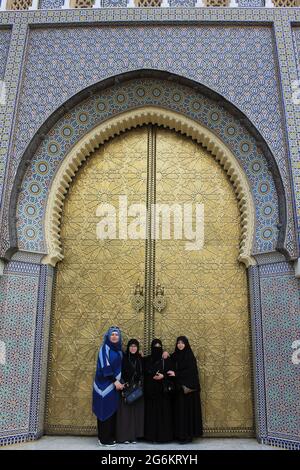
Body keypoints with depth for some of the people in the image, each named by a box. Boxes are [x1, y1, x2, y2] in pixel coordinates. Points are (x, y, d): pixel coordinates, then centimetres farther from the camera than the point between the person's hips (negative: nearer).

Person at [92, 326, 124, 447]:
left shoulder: (118, 350, 12)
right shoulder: (105, 348, -10)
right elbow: (105, 366, -17)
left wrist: (119, 382, 7)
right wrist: (115, 381, -18)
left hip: (115, 384, 7)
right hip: (106, 385, -7)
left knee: (112, 411, 10)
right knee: (105, 411, -3)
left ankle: (111, 436, 18)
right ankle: (104, 439, 5)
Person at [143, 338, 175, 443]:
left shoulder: (167, 360, 4)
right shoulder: (146, 360, 6)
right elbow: (144, 374, 2)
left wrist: (163, 376, -15)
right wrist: (153, 377, -14)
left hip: (163, 391, 0)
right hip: (150, 390, 1)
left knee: (164, 412, -1)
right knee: (151, 413, 1)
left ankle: (164, 435, 6)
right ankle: (151, 436, 8)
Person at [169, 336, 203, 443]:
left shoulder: (189, 356, -5)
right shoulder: (174, 356, 11)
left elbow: (190, 371, -14)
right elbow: (171, 369, 10)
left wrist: (176, 374, -18)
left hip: (188, 387, -5)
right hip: (178, 387, 5)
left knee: (187, 409, -4)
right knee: (179, 410, 5)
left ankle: (188, 435, 1)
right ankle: (179, 434, 11)